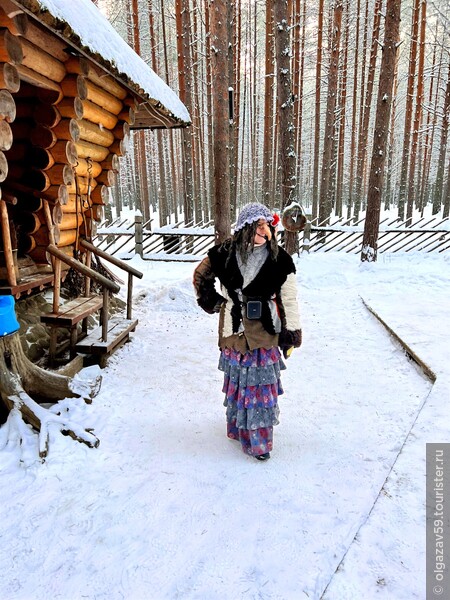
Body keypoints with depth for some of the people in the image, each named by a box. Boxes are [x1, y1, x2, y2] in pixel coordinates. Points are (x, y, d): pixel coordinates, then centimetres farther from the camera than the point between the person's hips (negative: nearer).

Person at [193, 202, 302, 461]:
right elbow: (201, 275, 14)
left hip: (264, 334, -1)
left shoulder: (280, 260, -8)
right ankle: (238, 427, 37)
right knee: (237, 381, 16)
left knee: (262, 385, 6)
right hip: (234, 332, 2)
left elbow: (289, 300, -4)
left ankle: (259, 438, 22)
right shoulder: (225, 254, -4)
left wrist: (292, 332, -5)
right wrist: (210, 300, 7)